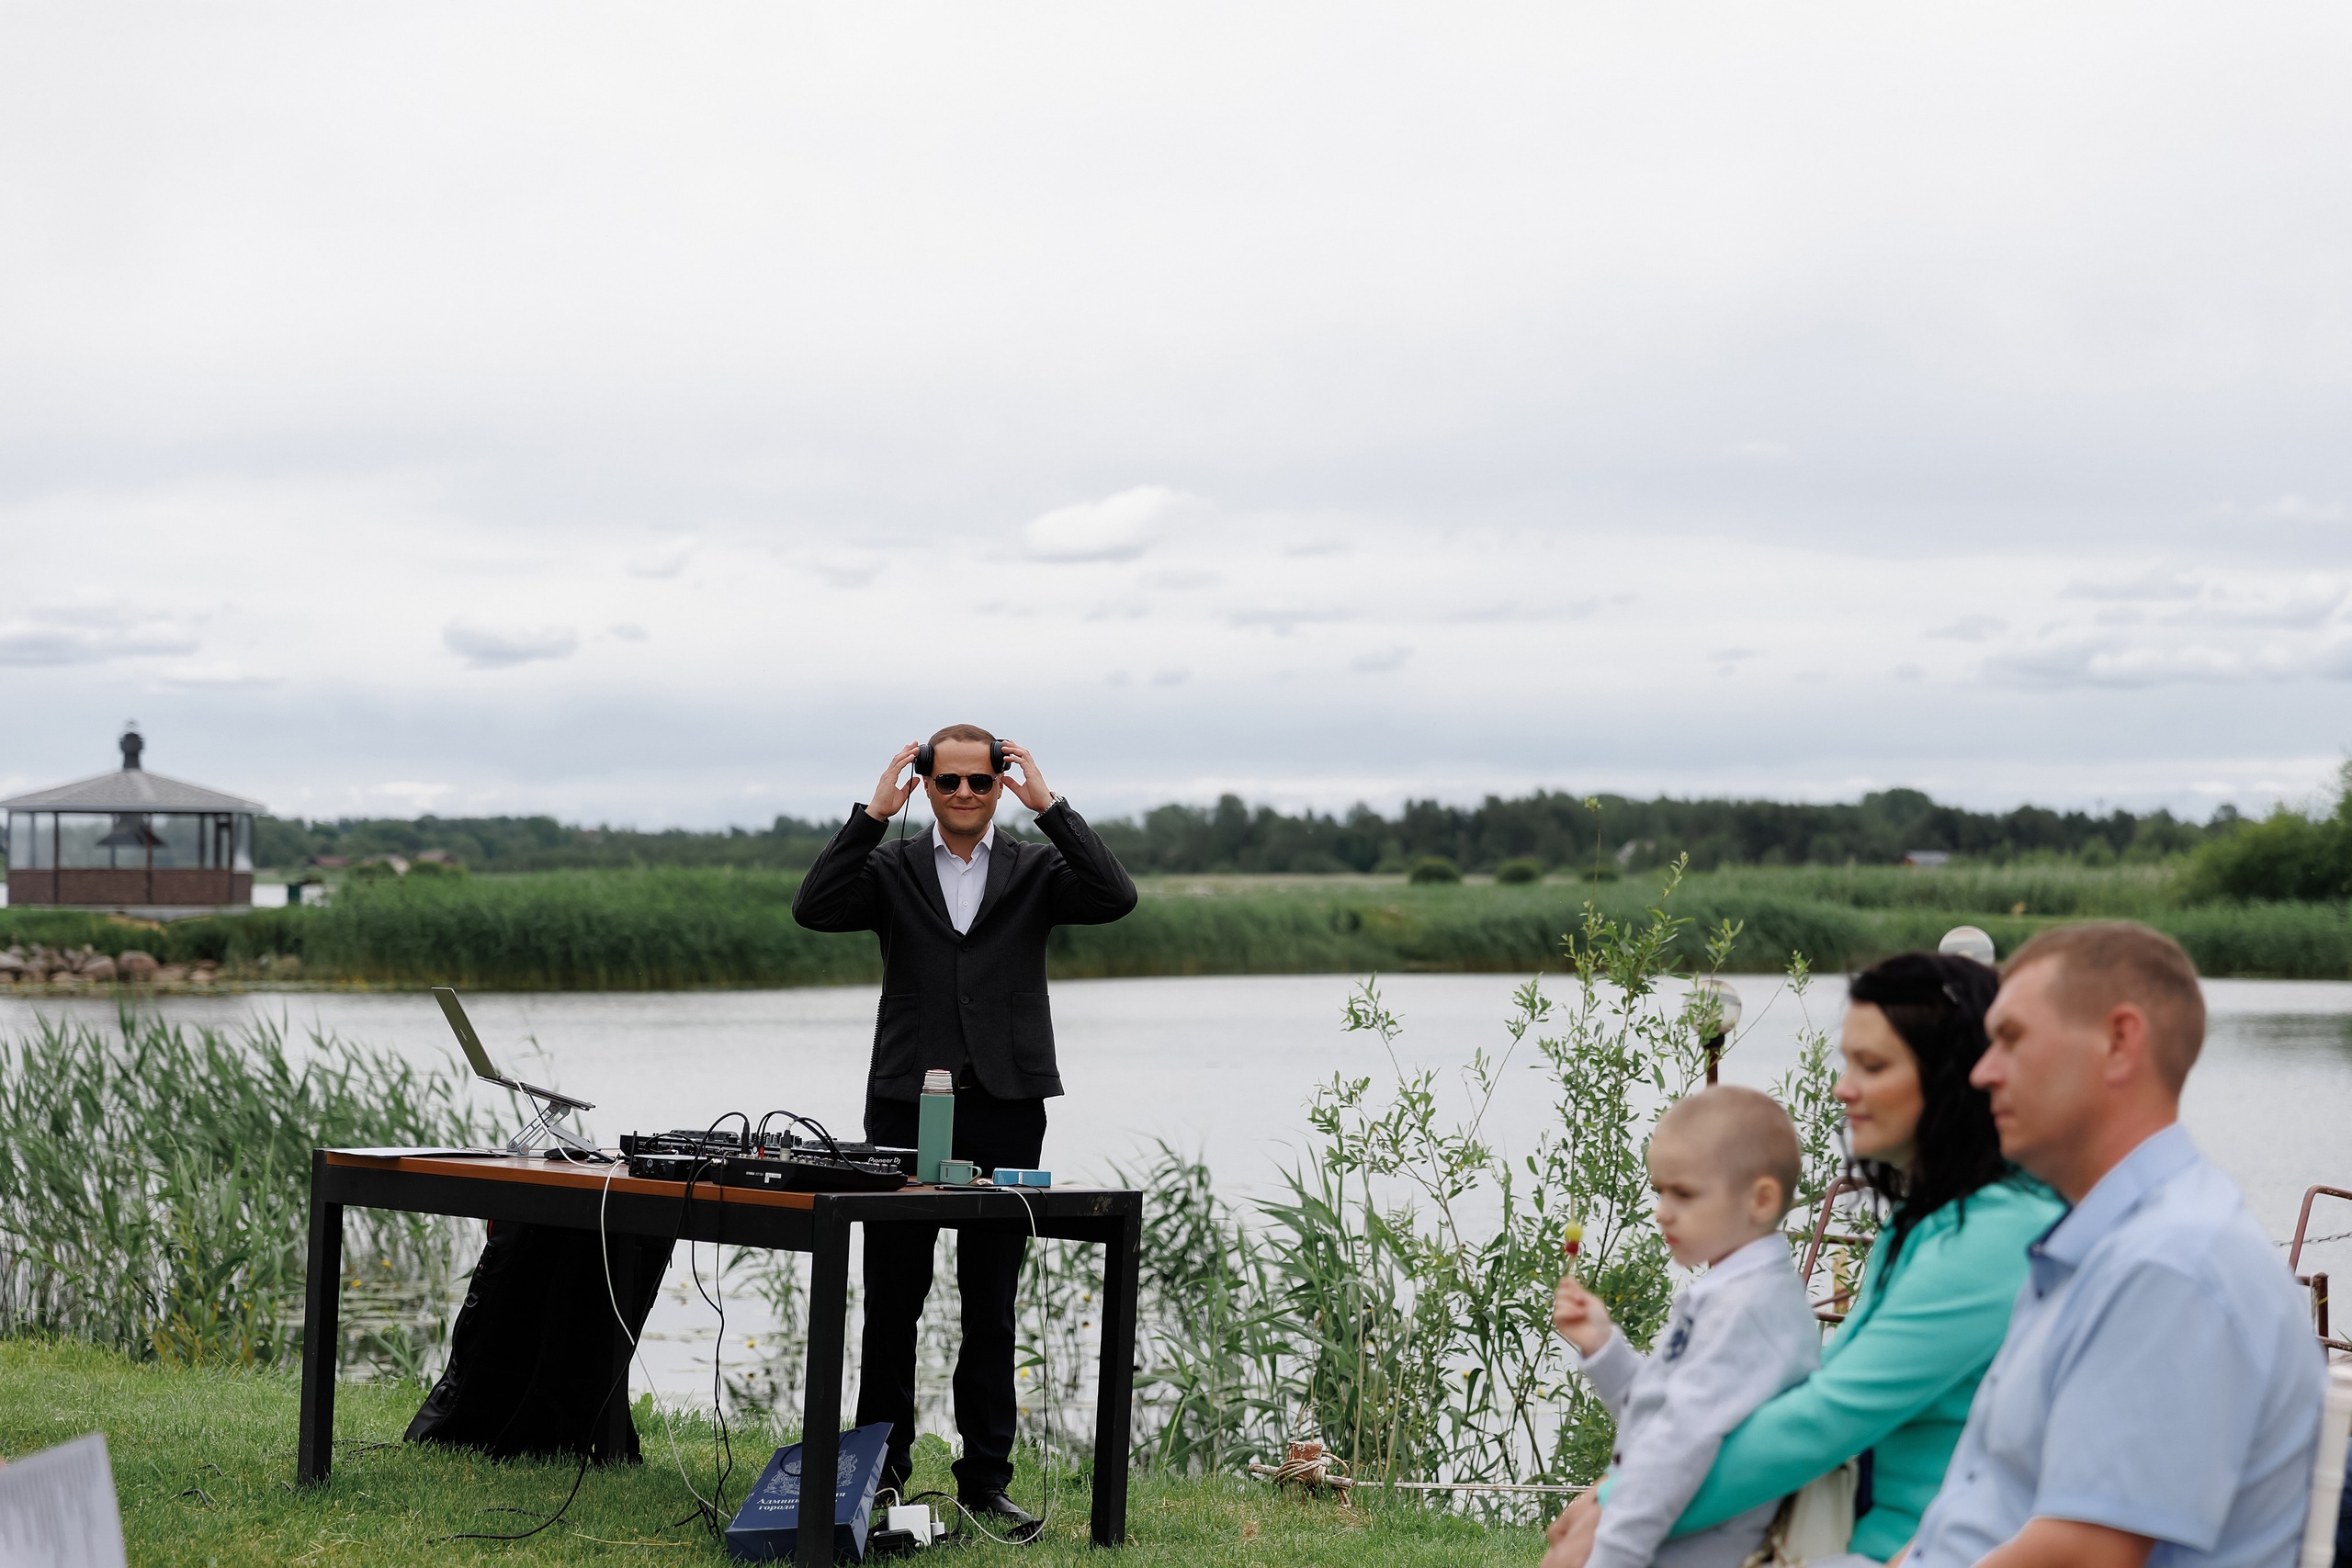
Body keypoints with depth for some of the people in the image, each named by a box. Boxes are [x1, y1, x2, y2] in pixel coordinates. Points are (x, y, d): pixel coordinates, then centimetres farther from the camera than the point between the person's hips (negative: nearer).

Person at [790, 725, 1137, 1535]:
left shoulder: (1036, 870, 8)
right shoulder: (891, 868, 8)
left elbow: (1115, 898, -10)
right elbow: (814, 908, -10)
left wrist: (1051, 807, -10)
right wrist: (873, 814, -11)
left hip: (1005, 1108, 0)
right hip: (906, 1104, 0)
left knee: (992, 1309, 4)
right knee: (892, 1302, 5)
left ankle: (986, 1483, 9)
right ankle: (881, 1475, 14)